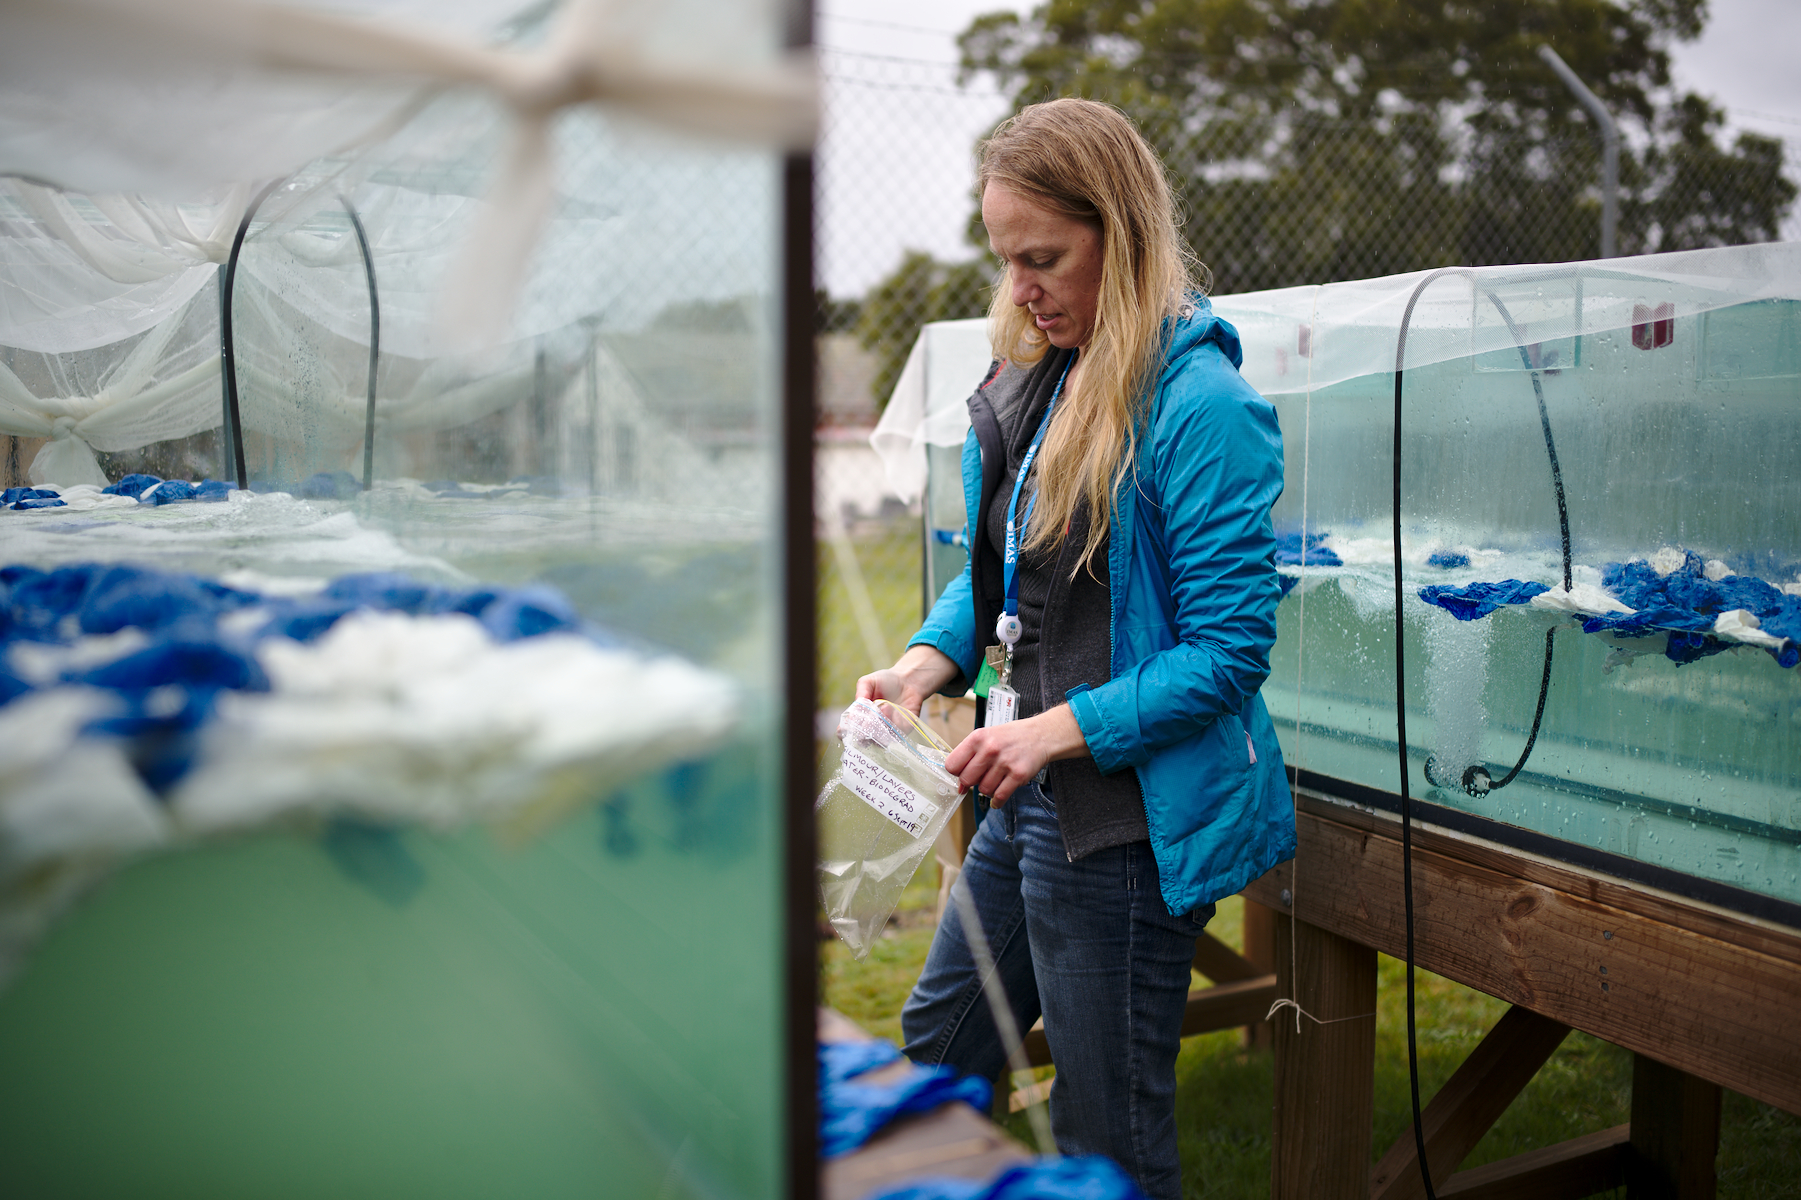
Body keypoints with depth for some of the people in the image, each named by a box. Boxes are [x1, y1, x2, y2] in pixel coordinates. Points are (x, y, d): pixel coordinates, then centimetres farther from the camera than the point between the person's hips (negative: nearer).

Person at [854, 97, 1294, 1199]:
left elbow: (1229, 652, -19)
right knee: (930, 1063, 24)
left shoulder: (1201, 404, -19)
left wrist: (1061, 730, -25)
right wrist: (931, 663, -2)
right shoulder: (1035, 379, 7)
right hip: (1034, 799, 9)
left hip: (1137, 817, -8)